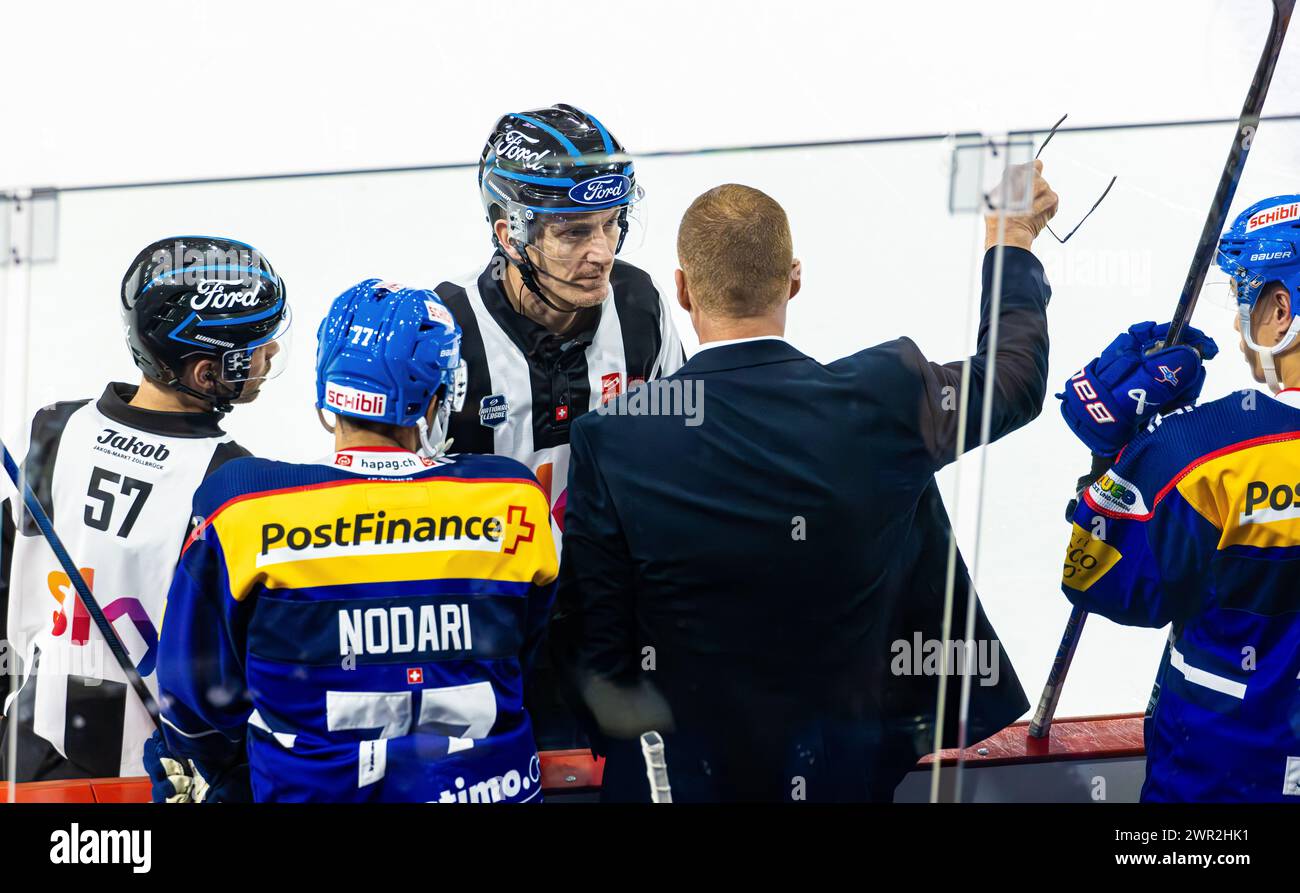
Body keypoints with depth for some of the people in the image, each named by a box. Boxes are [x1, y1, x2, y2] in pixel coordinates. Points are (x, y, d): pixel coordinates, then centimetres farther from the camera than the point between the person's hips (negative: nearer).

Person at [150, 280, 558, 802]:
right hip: (489, 789, 1)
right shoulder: (514, 505, -8)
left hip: (308, 789, -1)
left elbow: (195, 700, -2)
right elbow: (523, 659, 7)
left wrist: (225, 782, 16)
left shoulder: (243, 514, -13)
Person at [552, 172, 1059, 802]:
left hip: (680, 772, -1)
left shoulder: (612, 442, -20)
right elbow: (1015, 374, 3)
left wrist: (623, 732, 8)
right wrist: (1012, 242, 20)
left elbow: (591, 639, -13)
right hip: (845, 767, 2)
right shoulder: (888, 399, -18)